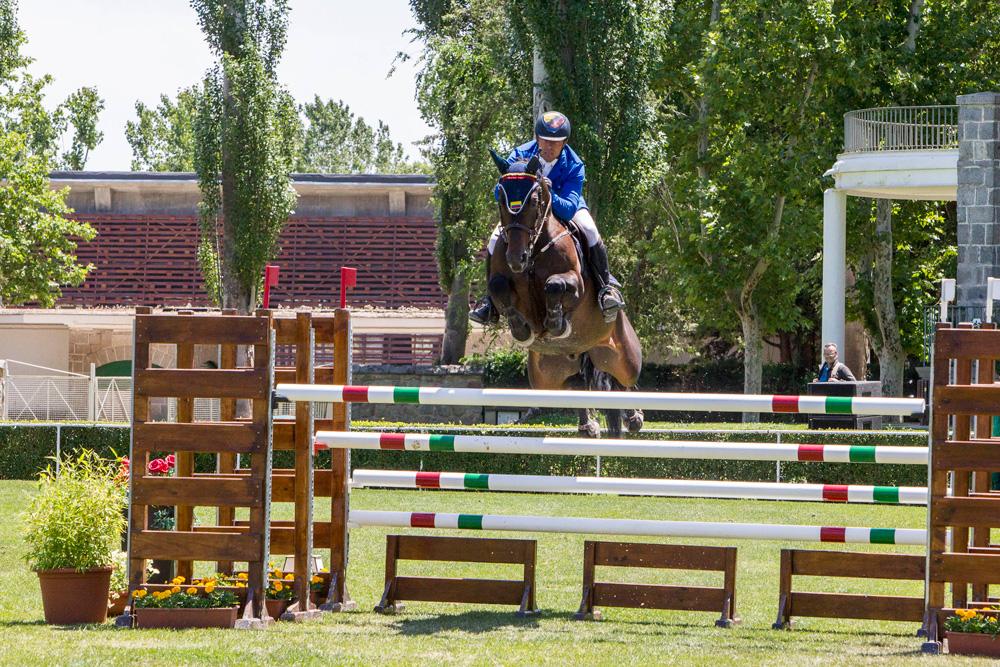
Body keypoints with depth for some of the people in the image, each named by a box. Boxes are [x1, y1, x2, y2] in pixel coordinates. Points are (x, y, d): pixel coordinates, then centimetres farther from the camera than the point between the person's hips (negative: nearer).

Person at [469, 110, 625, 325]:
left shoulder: (573, 165, -28)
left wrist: (549, 196, -58)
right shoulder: (521, 154, -24)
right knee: (496, 240, -20)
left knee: (590, 231, -31)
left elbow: (569, 208, -38)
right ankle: (492, 298, -4)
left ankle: (606, 286, -16)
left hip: (564, 206, -1)